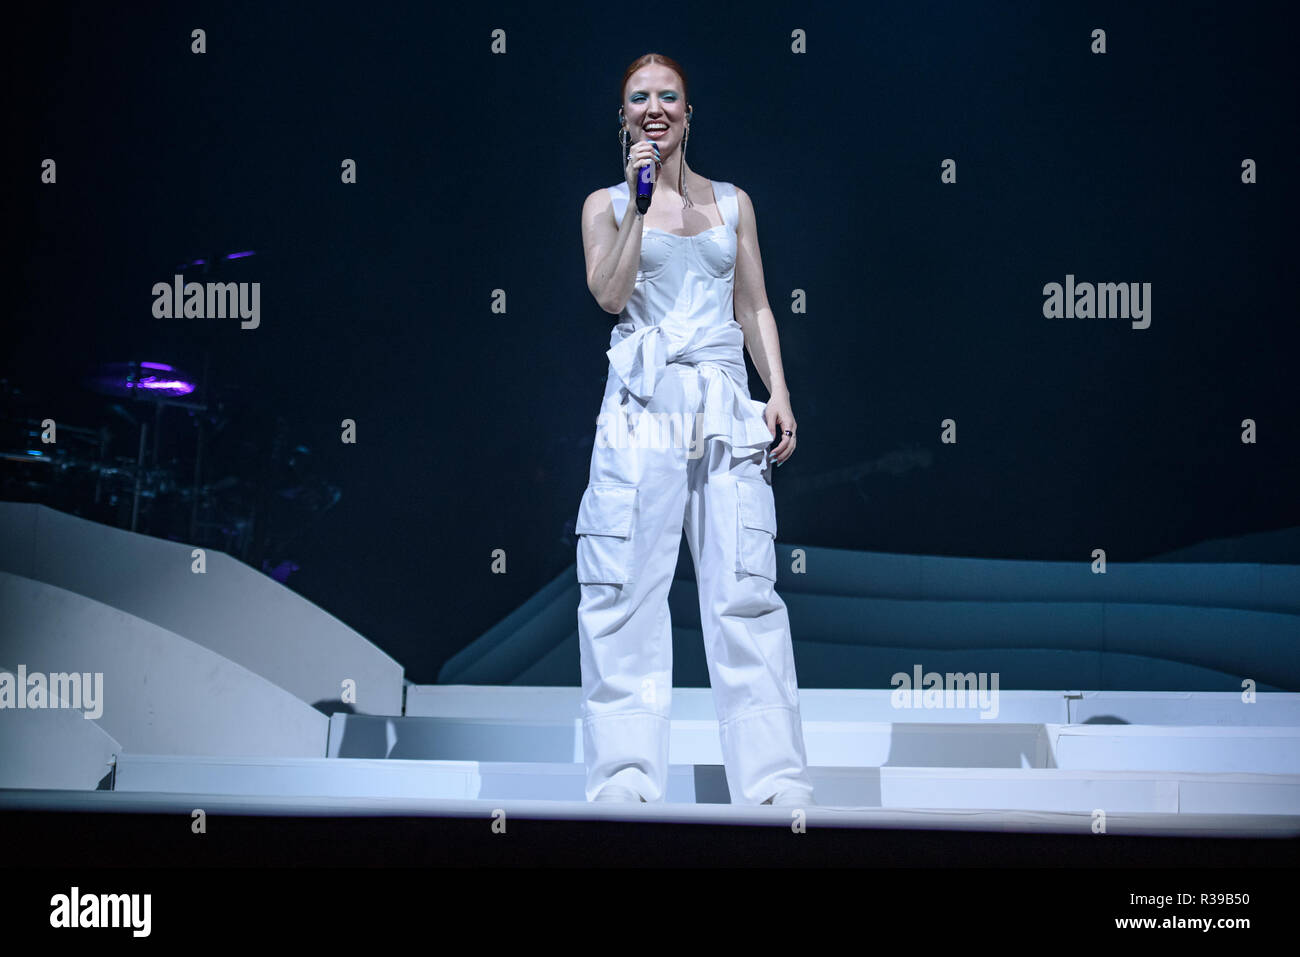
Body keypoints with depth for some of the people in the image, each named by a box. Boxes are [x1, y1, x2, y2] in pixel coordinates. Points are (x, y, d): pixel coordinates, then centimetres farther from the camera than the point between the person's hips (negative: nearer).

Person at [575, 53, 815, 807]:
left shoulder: (731, 203, 16)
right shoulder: (607, 205, 11)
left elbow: (754, 308, 15)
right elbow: (609, 294, -5)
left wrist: (779, 395, 4)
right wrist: (639, 201, -7)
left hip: (725, 401, 1)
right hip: (641, 405, -1)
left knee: (745, 588, -5)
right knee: (625, 590, -6)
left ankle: (775, 781, -3)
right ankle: (627, 779, -2)